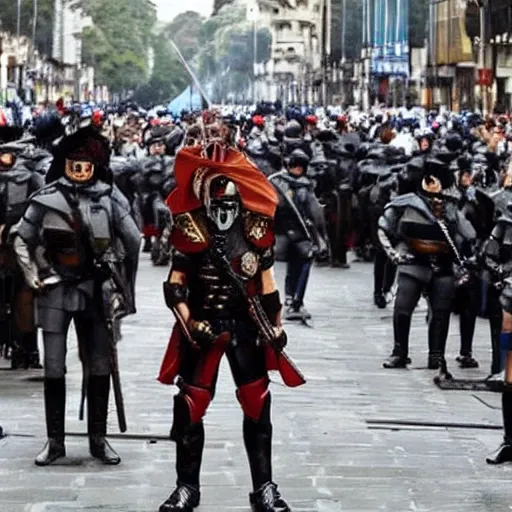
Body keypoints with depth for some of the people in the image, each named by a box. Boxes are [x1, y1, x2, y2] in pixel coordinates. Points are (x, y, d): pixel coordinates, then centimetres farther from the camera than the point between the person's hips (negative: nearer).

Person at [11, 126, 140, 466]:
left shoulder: (109, 196, -3)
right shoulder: (48, 198, -3)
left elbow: (133, 240, 4)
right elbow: (21, 238, 7)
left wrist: (125, 285, 7)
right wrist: (33, 275, 1)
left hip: (96, 290, 0)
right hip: (56, 291, 0)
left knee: (99, 367, 4)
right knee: (54, 368, 0)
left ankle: (99, 439, 13)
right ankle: (55, 441, 7)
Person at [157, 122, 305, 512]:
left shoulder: (256, 228, -1)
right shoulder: (191, 229, -7)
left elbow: (267, 283, 7)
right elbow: (175, 286, -5)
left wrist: (276, 327, 5)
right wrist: (189, 323, -17)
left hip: (246, 325, 2)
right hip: (202, 326, -1)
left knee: (257, 404, 3)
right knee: (190, 405, 1)